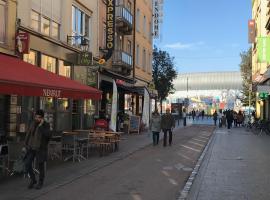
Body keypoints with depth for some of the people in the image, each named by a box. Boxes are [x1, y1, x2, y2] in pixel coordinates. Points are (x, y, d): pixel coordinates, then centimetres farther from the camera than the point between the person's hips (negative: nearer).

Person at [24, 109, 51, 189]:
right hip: (31, 147, 4)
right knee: (27, 164, -4)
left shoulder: (46, 125, -9)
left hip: (40, 148, -4)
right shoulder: (33, 123, 5)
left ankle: (40, 182, 22)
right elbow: (28, 134, 12)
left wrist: (41, 125, -26)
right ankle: (33, 180, 16)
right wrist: (26, 145, 7)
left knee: (40, 165, 4)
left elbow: (48, 135, -25)